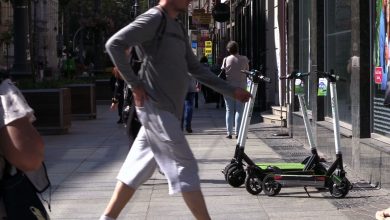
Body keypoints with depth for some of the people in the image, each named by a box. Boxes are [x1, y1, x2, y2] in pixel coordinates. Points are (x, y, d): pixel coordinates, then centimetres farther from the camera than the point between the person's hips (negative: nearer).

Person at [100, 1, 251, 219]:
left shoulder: (178, 28, 18)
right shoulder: (154, 18, -10)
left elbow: (195, 68, 23)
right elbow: (114, 44, -17)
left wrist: (231, 90, 19)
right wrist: (135, 84, -15)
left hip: (167, 109, 9)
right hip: (157, 107, -9)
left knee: (138, 168, 10)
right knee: (185, 167, -7)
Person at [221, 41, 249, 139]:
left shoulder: (226, 59, -3)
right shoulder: (244, 59, -3)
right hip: (241, 87, 0)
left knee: (229, 111, 5)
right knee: (239, 110, 3)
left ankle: (229, 133, 3)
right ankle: (238, 133, -1)